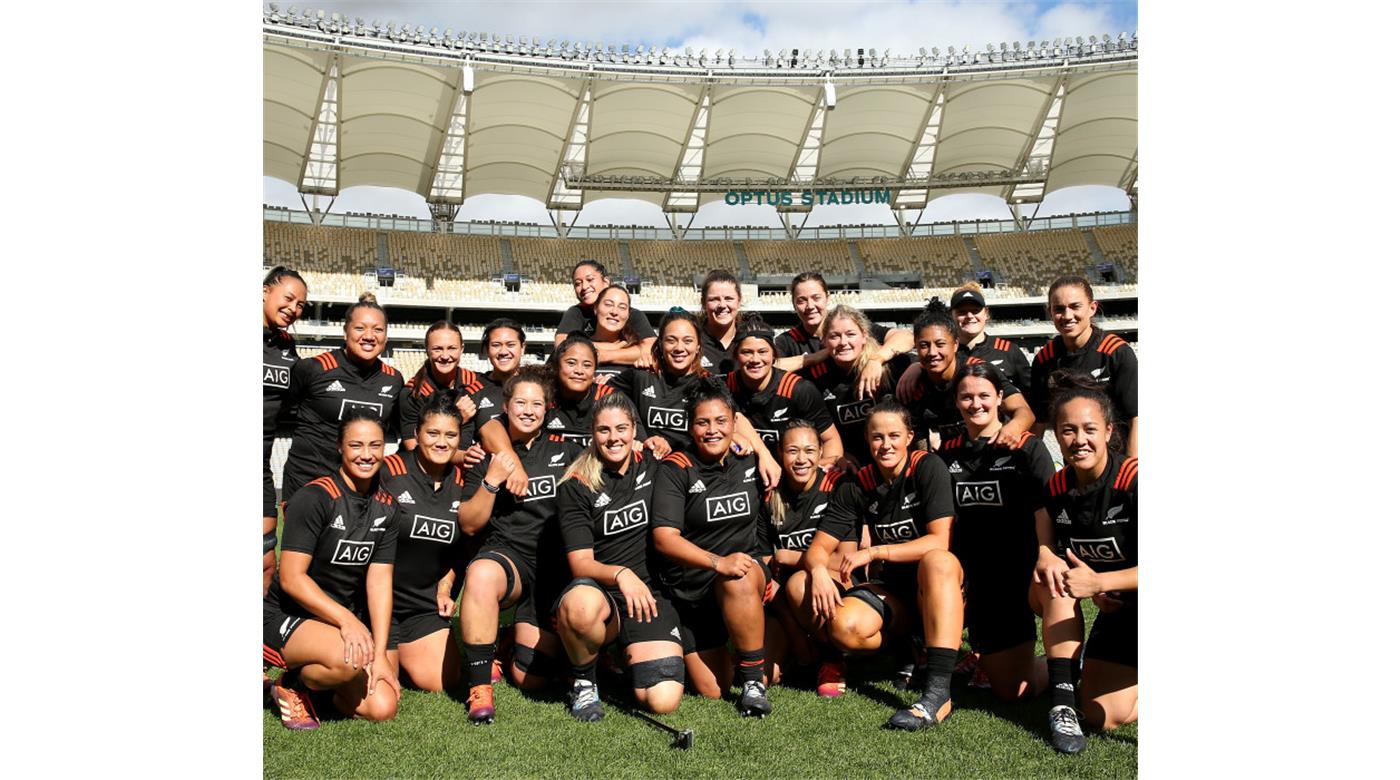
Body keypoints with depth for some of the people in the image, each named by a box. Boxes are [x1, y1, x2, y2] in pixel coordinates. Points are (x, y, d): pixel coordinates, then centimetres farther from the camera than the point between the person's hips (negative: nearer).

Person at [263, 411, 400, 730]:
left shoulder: (386, 506, 3)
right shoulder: (315, 497, -15)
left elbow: (380, 580, -1)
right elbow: (291, 578, -20)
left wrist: (380, 653, -10)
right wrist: (346, 619, -31)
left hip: (349, 623, 6)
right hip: (286, 617, -6)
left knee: (383, 707, -12)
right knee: (349, 658, -36)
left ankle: (321, 678, 16)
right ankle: (291, 686, -3)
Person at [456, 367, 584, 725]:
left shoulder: (565, 450, 11)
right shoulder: (487, 457, 8)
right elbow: (470, 524, 2)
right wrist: (491, 481, -11)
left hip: (557, 568, 1)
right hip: (509, 556, -1)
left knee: (529, 678, -4)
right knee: (481, 574, -41)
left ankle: (526, 635, 31)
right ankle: (480, 686, -26)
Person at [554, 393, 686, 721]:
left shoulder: (653, 465, 7)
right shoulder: (576, 487, -1)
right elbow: (580, 564, -9)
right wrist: (620, 574, -28)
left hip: (651, 595, 2)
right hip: (601, 593, -2)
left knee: (663, 701, -19)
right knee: (581, 604, -41)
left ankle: (623, 656, 17)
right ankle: (584, 680, -7)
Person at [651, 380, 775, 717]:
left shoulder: (749, 461, 2)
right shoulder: (676, 469, -10)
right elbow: (664, 538, -19)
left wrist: (768, 572, 7)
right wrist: (718, 561, -30)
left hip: (747, 568, 1)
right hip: (689, 586, -1)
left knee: (739, 582, -36)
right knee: (712, 691, -2)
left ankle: (754, 677, -19)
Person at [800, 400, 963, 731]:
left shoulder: (928, 467, -12)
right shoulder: (857, 486, 0)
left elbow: (939, 541, -21)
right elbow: (818, 547, -1)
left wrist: (874, 552, -24)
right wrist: (819, 570, -25)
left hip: (939, 582, -3)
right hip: (893, 586, 3)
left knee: (937, 562, -39)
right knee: (844, 627, -28)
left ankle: (939, 693, -43)